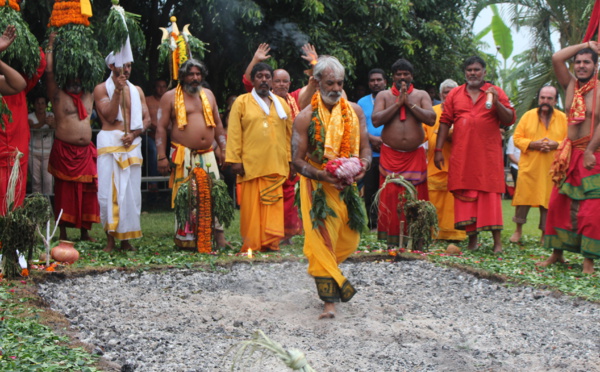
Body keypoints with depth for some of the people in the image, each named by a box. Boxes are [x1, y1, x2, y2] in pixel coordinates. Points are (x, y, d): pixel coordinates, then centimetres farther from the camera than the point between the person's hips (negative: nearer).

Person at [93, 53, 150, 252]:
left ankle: (126, 238, 7)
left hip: (132, 144, 4)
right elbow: (110, 116, -6)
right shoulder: (102, 89, 5)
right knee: (109, 191, -7)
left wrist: (134, 133, -7)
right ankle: (110, 239, -1)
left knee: (131, 191, 1)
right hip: (110, 144, -3)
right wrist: (117, 91, -11)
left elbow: (147, 119, 11)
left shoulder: (136, 90, 17)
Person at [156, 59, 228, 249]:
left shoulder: (208, 94, 17)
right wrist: (162, 157, -9)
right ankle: (185, 238, 3)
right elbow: (161, 128, -1)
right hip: (183, 156, -4)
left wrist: (224, 149, 14)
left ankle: (219, 236, 1)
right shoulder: (170, 97, 3)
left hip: (207, 155, 4)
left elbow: (217, 124, 21)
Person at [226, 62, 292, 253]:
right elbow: (234, 133, -1)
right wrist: (235, 160, -8)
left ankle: (271, 243, 4)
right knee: (251, 207, -1)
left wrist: (291, 161, 10)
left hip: (275, 165, 3)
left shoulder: (281, 103, 15)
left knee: (273, 207, 0)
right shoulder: (242, 102, 5)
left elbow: (289, 135, 16)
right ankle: (251, 245, 5)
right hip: (250, 164, -3)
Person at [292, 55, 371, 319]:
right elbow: (297, 160, -8)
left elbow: (365, 147, 4)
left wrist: (363, 165, -19)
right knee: (322, 240, -10)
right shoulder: (306, 117, -8)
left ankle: (322, 269, 42)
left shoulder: (354, 111, 3)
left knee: (350, 241, 12)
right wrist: (322, 175, -26)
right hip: (318, 187, -4)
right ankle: (329, 300, -6)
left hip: (348, 185, 4)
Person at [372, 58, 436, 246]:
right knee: (390, 196, -5)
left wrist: (409, 104, -9)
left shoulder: (421, 95, 9)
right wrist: (398, 103, -9)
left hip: (415, 155, 1)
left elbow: (431, 119, -6)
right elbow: (376, 120, -7)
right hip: (390, 155, 0)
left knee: (415, 197, -1)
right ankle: (392, 238, 1)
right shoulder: (383, 95, 8)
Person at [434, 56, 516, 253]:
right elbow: (445, 122, 10)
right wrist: (438, 150, 4)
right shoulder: (455, 94, 12)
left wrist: (497, 103, -14)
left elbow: (509, 120, 2)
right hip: (462, 154, 2)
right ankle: (472, 238, 10)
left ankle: (497, 240, -1)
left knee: (490, 194, -4)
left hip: (488, 154, -2)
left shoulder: (495, 92, 8)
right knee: (465, 195, 1)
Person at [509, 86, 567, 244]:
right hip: (529, 166, 0)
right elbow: (517, 138, 3)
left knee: (548, 200, 2)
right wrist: (532, 144, -14)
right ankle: (518, 229, 14)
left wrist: (556, 144, -15)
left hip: (551, 168, 0)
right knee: (523, 197, -1)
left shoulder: (563, 118, 5)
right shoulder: (528, 116, 4)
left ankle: (545, 233, 12)